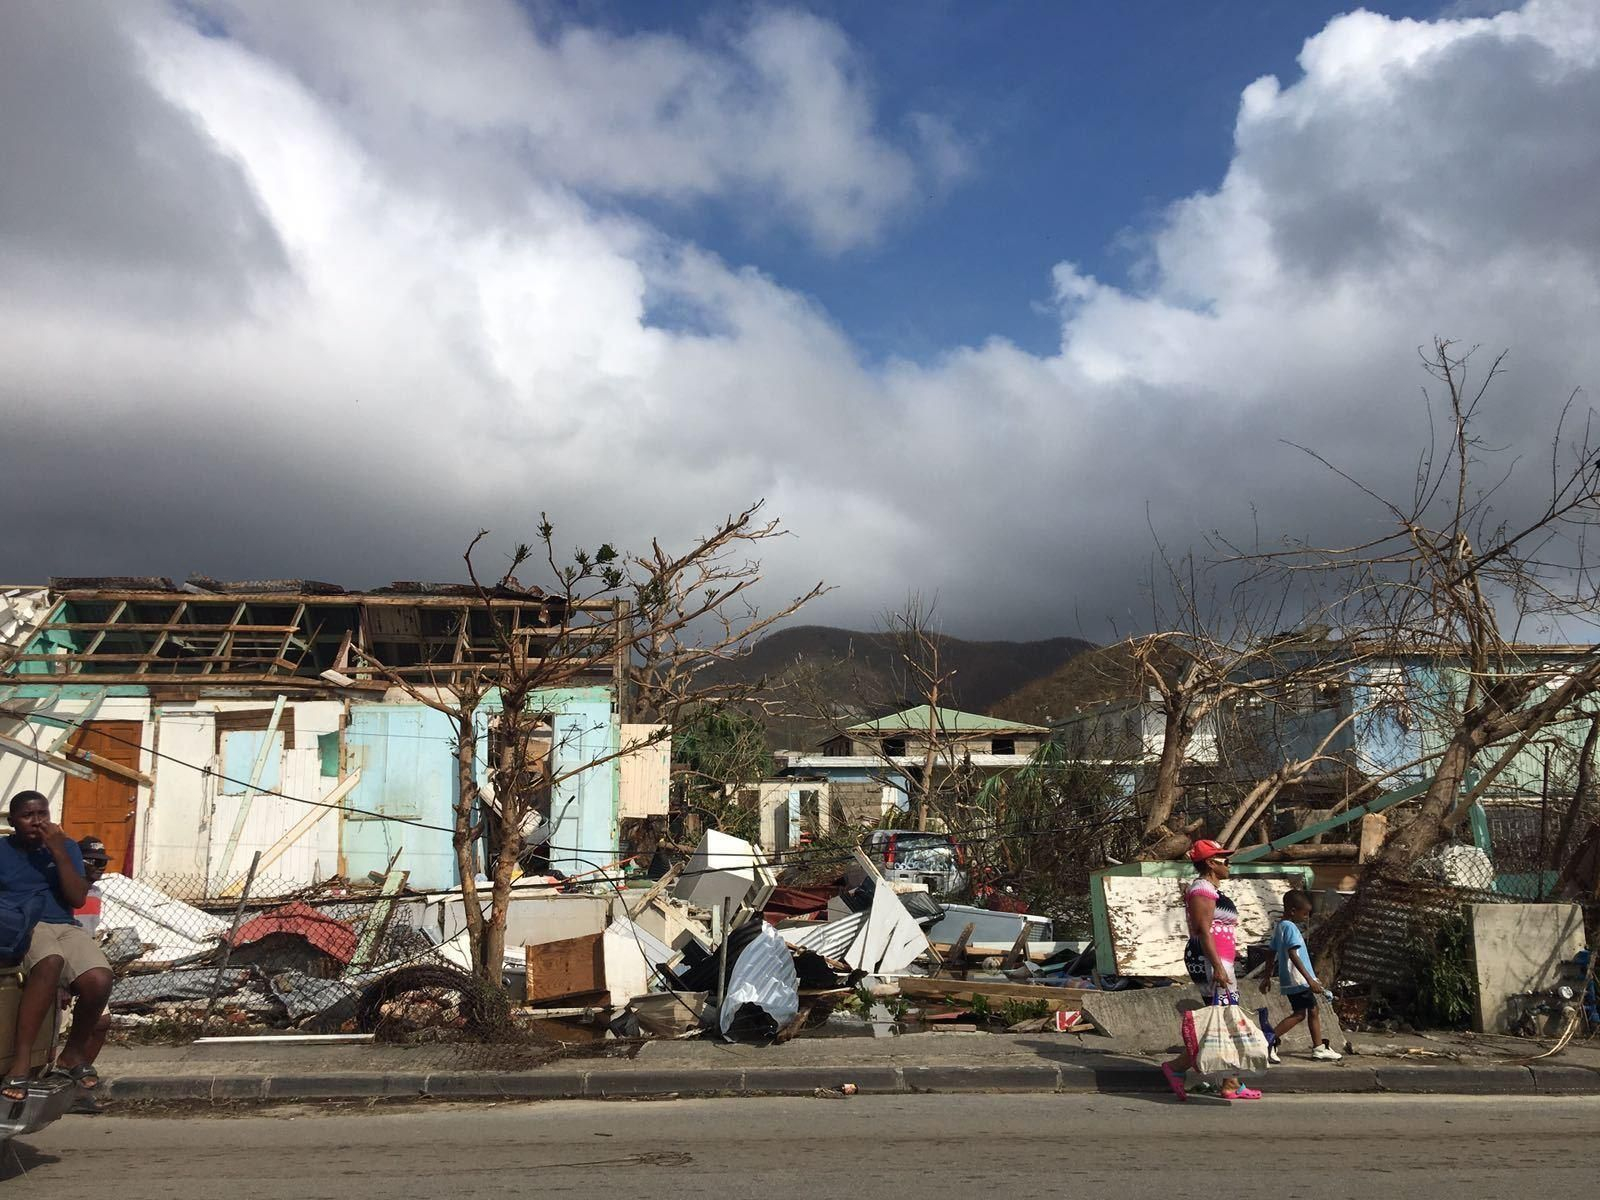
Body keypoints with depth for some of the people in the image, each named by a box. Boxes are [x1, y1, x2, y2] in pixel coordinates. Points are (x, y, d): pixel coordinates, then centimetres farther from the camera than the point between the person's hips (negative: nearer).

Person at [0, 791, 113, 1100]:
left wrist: (58, 852, -8)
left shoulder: (67, 847, 10)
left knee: (99, 980, -27)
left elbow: (78, 899, -1)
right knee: (51, 961, -40)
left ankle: (74, 1051, 0)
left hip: (65, 927, 3)